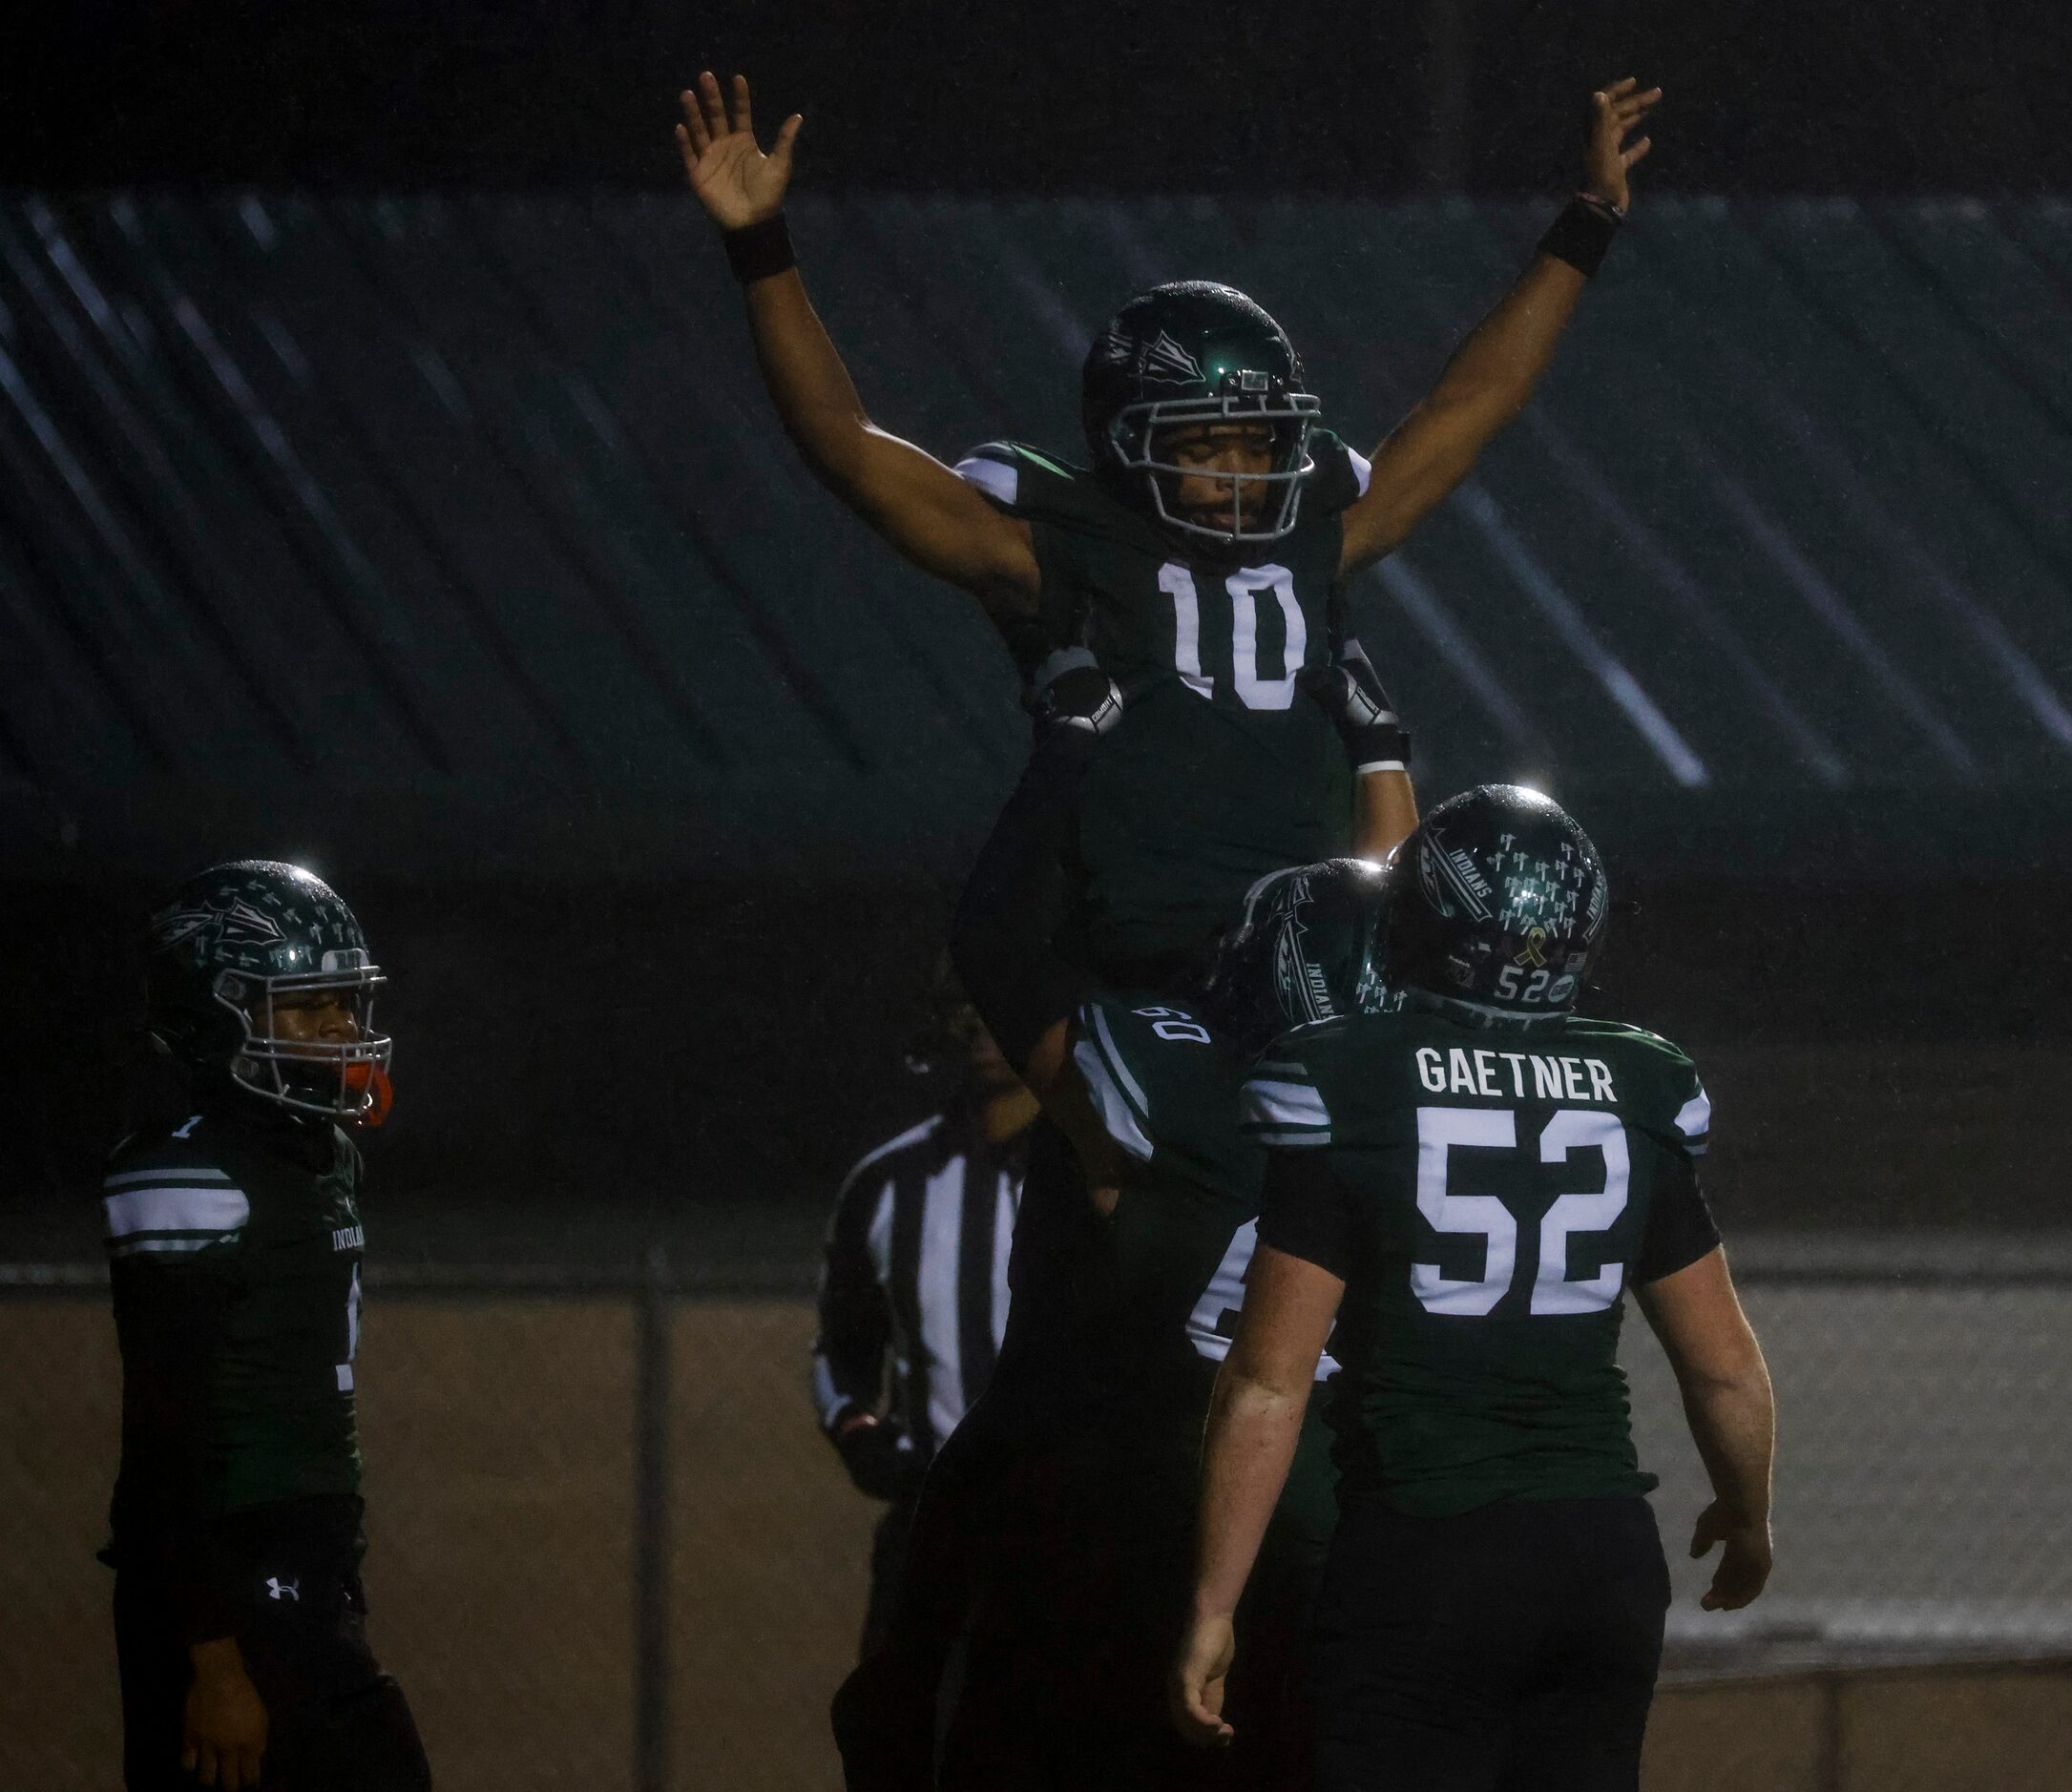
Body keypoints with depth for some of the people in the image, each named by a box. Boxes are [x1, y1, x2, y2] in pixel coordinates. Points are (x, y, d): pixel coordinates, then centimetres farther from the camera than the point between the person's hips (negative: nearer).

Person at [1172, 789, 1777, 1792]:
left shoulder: (1345, 1092, -7)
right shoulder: (1636, 1099, 5)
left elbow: (1269, 1386, -8)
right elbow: (1727, 1369, 12)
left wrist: (1212, 1607, -2)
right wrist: (1746, 1517, 32)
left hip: (1422, 1561, -4)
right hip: (1605, 1559, 4)